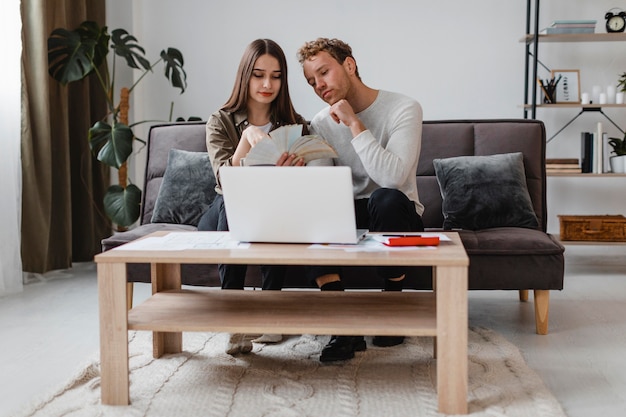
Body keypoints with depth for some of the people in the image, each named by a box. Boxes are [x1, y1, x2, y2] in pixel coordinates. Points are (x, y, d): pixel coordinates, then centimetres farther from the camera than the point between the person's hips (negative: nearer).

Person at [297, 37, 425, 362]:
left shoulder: (403, 109, -13)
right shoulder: (321, 124, 3)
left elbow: (393, 177, -29)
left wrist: (354, 123, -26)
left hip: (396, 214, -4)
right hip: (348, 215, 4)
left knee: (386, 198, -38)